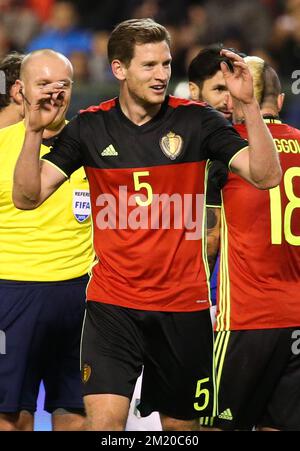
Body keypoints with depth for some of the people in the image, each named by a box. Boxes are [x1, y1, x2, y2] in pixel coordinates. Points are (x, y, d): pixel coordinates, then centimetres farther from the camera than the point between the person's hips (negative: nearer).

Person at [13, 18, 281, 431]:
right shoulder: (90, 127, -1)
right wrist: (35, 131, -19)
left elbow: (266, 176, -11)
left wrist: (248, 103, -22)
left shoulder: (196, 121, -3)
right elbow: (27, 197, -4)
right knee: (103, 422, -16)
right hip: (112, 304, 0)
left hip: (184, 304, 1)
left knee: (181, 425, 11)